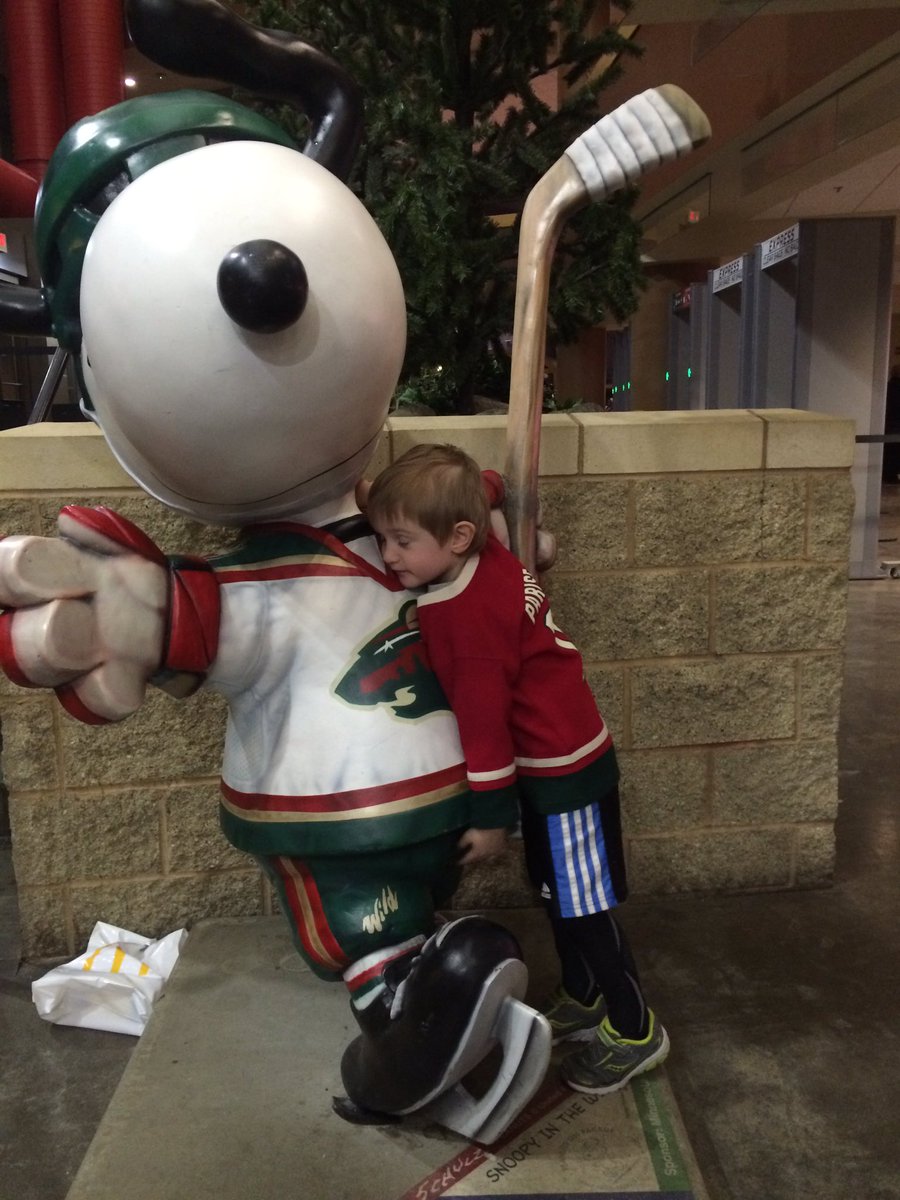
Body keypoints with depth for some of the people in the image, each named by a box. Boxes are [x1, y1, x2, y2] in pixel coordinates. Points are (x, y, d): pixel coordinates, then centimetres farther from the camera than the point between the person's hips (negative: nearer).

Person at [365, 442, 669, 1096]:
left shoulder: (461, 615, -28)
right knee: (557, 889, 22)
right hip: (552, 757, 9)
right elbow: (484, 485, 16)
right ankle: (582, 997, 41)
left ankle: (635, 1030, 24)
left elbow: (482, 717, -23)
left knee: (582, 902, 5)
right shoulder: (486, 551, -5)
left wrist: (491, 814, -14)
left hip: (563, 769, -9)